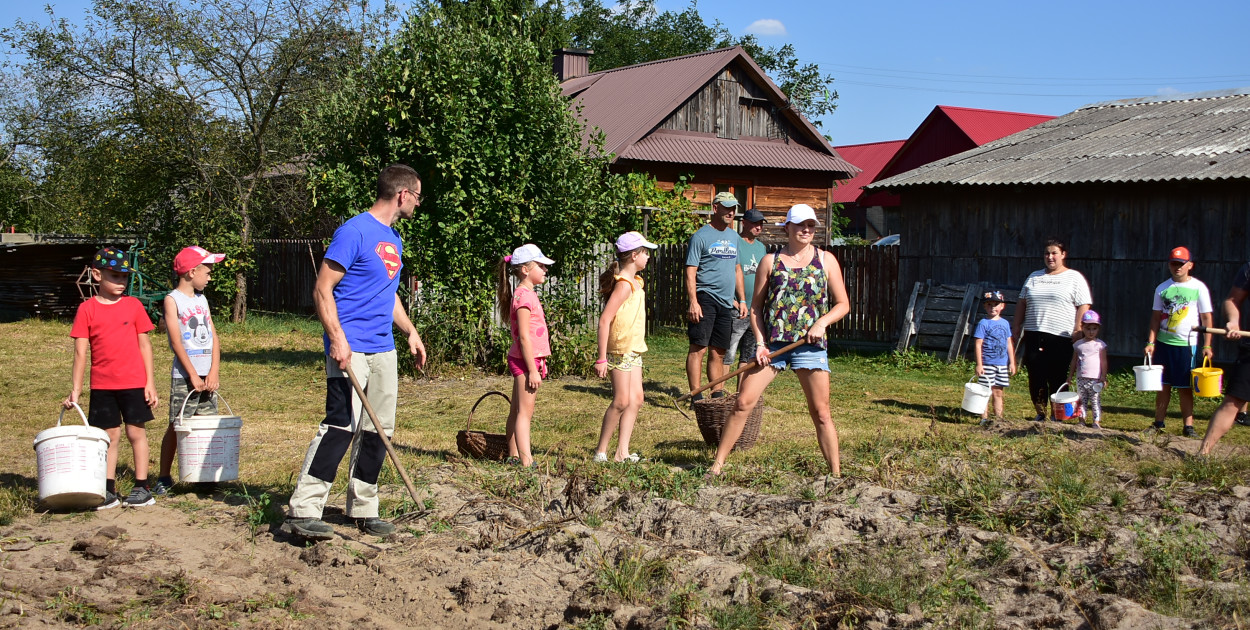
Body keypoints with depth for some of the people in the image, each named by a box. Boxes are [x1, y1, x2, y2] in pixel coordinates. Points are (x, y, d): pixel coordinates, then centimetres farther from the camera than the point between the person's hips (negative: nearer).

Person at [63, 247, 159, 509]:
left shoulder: (133, 305, 1)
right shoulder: (87, 310, -1)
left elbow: (144, 344, 3)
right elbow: (80, 351, -1)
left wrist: (150, 382, 0)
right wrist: (75, 389, -4)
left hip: (134, 382, 0)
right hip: (102, 385, 0)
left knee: (136, 431, 4)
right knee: (109, 435, 6)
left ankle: (142, 488, 12)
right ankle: (108, 491, 13)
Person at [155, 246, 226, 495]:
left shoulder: (202, 299, 15)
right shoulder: (172, 300, -3)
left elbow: (213, 336, 9)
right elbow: (176, 341, -10)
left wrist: (214, 371, -3)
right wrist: (193, 375, -14)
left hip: (207, 375, 5)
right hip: (184, 376, -5)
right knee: (177, 426, -1)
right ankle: (164, 478, 8)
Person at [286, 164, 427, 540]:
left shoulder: (393, 238, 18)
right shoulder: (354, 232, -10)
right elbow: (322, 289, -13)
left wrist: (410, 331, 24)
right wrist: (337, 338, -21)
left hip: (383, 350, 9)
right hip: (351, 349, -9)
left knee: (377, 431, 9)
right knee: (341, 426, -15)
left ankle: (363, 510, 18)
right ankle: (303, 510, -12)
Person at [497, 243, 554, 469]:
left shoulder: (528, 294, 15)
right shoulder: (524, 296, -16)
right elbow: (524, 337, -21)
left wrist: (536, 365, 20)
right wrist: (533, 369, -21)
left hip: (526, 360, 10)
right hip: (526, 360, -10)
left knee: (518, 411, 14)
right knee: (524, 412, -11)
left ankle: (513, 455, 21)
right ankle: (526, 461, -13)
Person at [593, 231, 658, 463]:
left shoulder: (635, 282, 12)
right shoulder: (624, 285, -17)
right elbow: (604, 320, -22)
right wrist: (601, 358, -23)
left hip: (634, 350, 10)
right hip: (620, 349, -10)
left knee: (636, 399, 6)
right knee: (621, 401, -8)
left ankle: (622, 451, 7)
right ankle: (601, 451, 3)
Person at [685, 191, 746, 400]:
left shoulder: (734, 237, 17)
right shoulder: (701, 236, -4)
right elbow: (690, 272, -9)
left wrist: (742, 299, 17)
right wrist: (693, 302, -17)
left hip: (726, 302, 7)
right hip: (705, 297, -6)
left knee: (718, 352, 10)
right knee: (699, 348, -9)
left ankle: (717, 395, 14)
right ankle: (696, 396, -8)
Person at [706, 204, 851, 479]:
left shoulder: (826, 260, 6)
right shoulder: (770, 261, 5)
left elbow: (843, 304, 7)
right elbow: (756, 307, 7)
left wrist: (822, 322, -11)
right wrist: (760, 344, -5)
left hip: (810, 344, 0)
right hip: (773, 343, 0)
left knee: (821, 412, 2)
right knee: (743, 403, -4)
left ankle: (836, 474, 12)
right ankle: (717, 464, 5)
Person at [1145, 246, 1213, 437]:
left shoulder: (1198, 287, -2)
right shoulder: (1162, 288, 7)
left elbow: (1206, 318, -2)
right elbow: (1156, 317, 9)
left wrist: (1207, 345, -7)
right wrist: (1151, 342, 2)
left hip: (1187, 344, -3)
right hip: (1163, 343, 3)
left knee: (1185, 387, 0)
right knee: (1163, 385, 8)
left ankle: (1188, 425, 6)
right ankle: (1159, 423, 16)